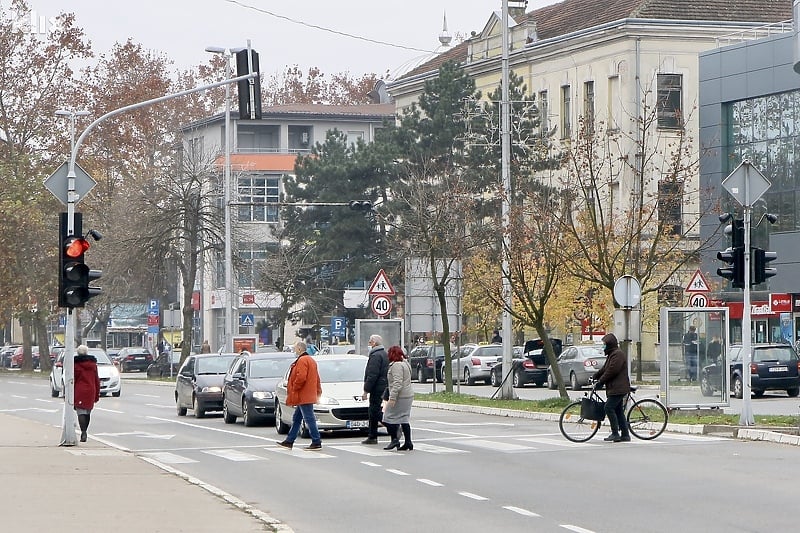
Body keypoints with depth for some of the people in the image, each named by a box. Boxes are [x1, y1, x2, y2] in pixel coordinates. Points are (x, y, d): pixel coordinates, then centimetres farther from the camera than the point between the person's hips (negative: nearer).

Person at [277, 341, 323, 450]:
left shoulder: (302, 360, -15)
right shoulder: (311, 360, 19)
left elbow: (301, 377, -26)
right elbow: (317, 379, 21)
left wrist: (294, 388, -13)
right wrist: (318, 391, 22)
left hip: (304, 397, -11)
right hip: (306, 397, 11)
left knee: (310, 419, -9)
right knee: (296, 419, 16)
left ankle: (317, 442, -9)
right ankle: (289, 441, 22)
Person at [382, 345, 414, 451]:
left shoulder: (396, 365, -15)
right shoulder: (405, 364, 17)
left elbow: (397, 383, -23)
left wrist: (392, 398, -24)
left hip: (400, 397, -10)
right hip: (408, 395, 10)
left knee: (389, 418, -3)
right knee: (404, 420, 10)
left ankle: (394, 439, -5)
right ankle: (408, 442, 8)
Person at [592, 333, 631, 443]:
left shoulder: (618, 354, -13)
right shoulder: (612, 354, 21)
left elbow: (612, 371, -20)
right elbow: (604, 369, 26)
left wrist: (601, 381, -14)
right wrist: (595, 376, 16)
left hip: (618, 388, -11)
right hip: (615, 388, 11)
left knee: (609, 408, -14)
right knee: (618, 411, 9)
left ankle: (615, 433, -13)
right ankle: (625, 435, 10)